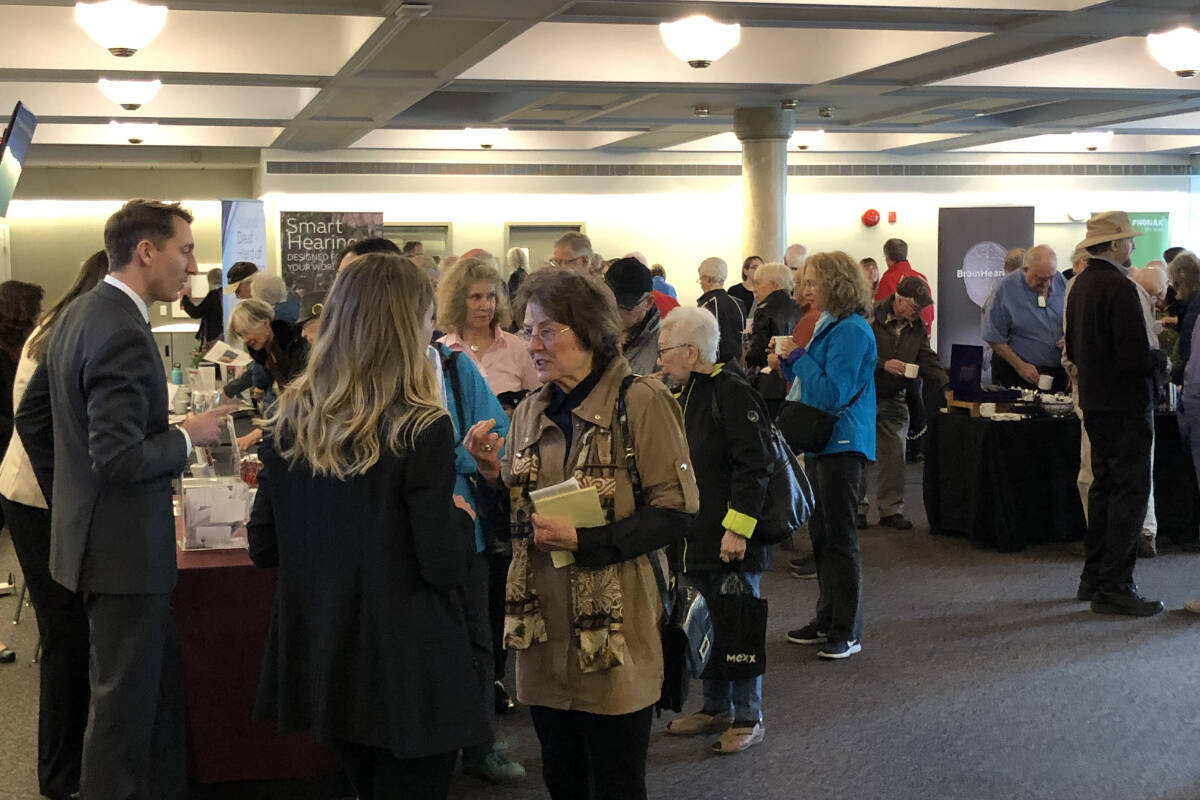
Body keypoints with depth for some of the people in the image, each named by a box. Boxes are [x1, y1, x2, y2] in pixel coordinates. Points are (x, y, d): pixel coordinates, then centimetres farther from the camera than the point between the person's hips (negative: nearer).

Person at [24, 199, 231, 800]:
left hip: (86, 524, 10)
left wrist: (66, 489, 23)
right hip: (125, 547, -10)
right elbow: (120, 459, -28)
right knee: (127, 702, 3)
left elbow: (31, 413, 18)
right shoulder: (123, 334, -23)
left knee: (163, 688, 17)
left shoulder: (76, 315, 9)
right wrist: (189, 436, -13)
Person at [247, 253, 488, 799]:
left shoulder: (289, 420, -1)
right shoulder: (422, 430, -18)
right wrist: (460, 518, 3)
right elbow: (443, 567, -17)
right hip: (405, 670, -6)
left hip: (318, 662, 6)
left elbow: (263, 548, 4)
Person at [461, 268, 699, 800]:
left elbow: (676, 511, -13)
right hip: (544, 631, 6)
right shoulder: (531, 412, 10)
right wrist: (493, 474, -5)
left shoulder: (641, 402, -10)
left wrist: (585, 542, -19)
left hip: (614, 634, -6)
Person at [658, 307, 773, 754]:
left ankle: (748, 718, 13)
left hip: (733, 542, -9)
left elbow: (753, 466, -21)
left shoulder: (732, 392, -17)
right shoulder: (682, 395, 12)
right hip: (698, 538, 9)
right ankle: (716, 709, 29)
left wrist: (737, 529, -23)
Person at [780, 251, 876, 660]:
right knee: (820, 534, 15)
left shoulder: (852, 331, -17)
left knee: (839, 537, -5)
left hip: (842, 445, -10)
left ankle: (847, 631, 3)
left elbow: (833, 393, -23)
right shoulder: (828, 325, 14)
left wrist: (799, 356, -16)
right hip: (820, 442, 10)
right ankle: (827, 619, 25)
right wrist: (790, 362, 4)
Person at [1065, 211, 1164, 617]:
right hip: (1125, 404, -10)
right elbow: (1135, 356, -23)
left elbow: (1073, 349, 18)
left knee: (1104, 487, 16)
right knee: (1131, 491, -5)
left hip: (1094, 402, 10)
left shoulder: (1080, 284, 10)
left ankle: (1094, 577, 22)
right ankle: (1114, 587, -5)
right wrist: (1159, 358, -4)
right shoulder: (1119, 288, -19)